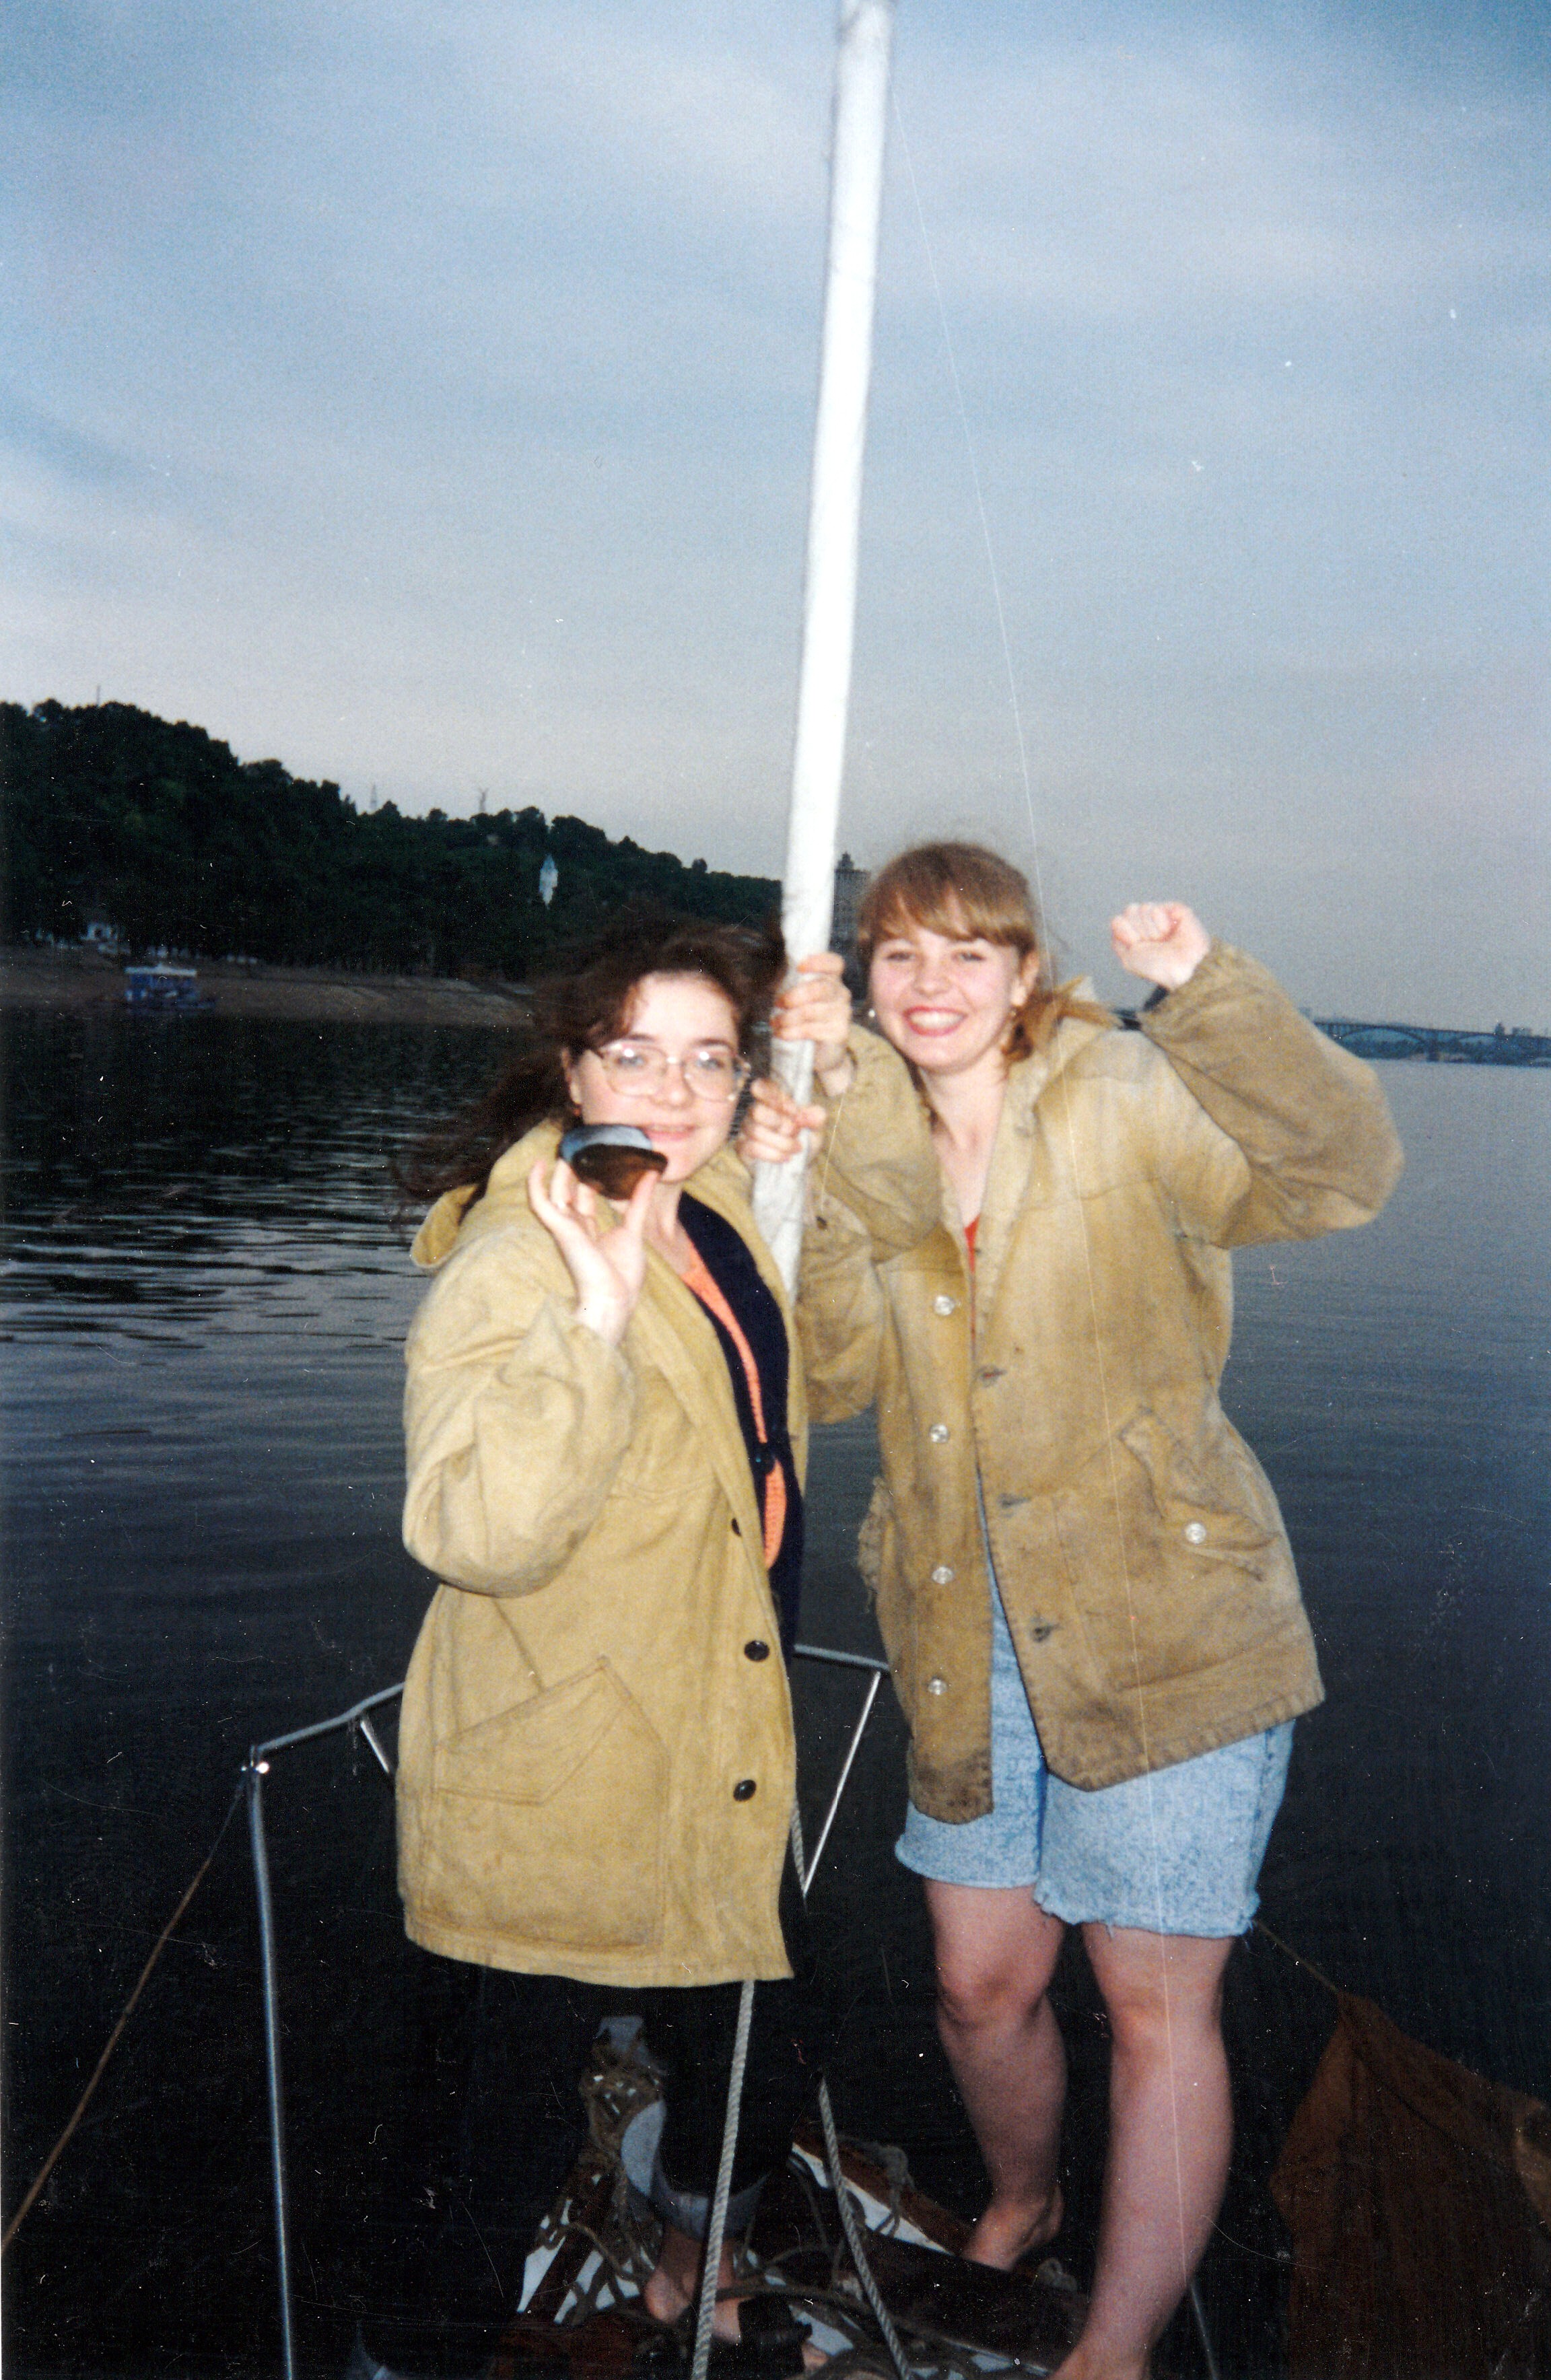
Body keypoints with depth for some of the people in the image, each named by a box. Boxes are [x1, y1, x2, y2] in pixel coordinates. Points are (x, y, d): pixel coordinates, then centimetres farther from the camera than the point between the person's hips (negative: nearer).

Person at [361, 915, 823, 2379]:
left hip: (717, 1770, 8)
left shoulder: (721, 1214, 4)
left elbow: (806, 1385, 24)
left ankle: (692, 2261, 56)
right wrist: (598, 1314, -40)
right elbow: (476, 1528, -36)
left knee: (766, 2058, 24)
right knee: (497, 2142, 8)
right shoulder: (512, 1266, -23)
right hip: (547, 1810, -8)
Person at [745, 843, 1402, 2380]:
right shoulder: (865, 1147, 6)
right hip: (973, 1644, 5)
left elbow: (1339, 1174, -23)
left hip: (1164, 1629, -5)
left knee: (1155, 2001, 3)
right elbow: (834, 1380, -5)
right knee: (979, 1982, 15)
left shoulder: (1123, 1101, -9)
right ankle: (1020, 2210, 46)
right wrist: (788, 1197, -18)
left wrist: (1209, 991, -34)